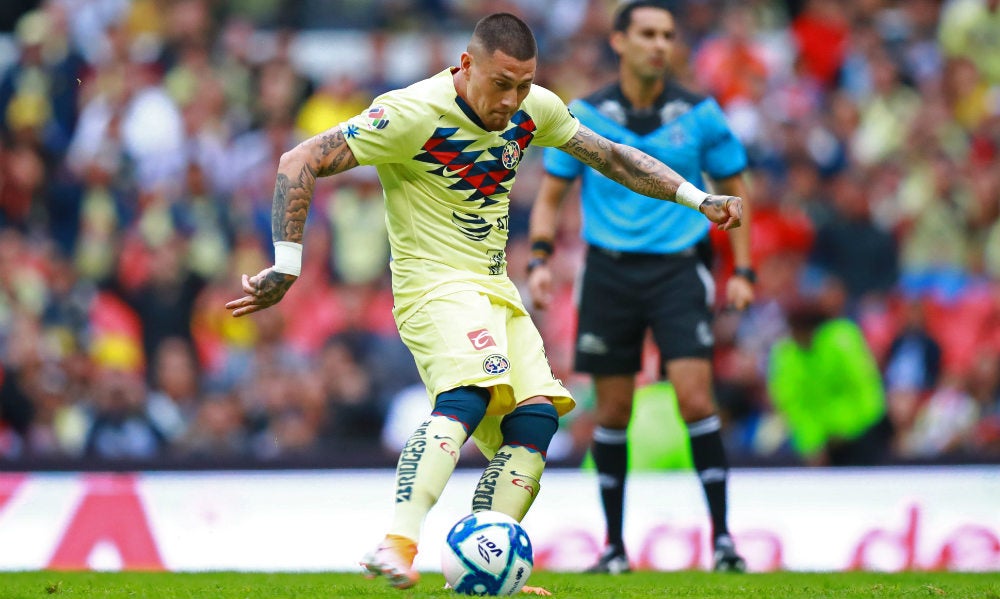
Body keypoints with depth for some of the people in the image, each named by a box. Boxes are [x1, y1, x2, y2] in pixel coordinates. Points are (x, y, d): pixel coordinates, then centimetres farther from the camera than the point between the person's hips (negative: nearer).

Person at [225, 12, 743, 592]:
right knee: (469, 392, -33)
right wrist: (286, 266, -19)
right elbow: (300, 163, -16)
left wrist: (698, 198, 15)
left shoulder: (533, 109, 4)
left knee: (536, 418, -9)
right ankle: (398, 545, -47)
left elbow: (608, 154, 19)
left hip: (497, 290, 8)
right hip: (434, 283, -8)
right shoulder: (414, 113, -18)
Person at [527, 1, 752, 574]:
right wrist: (540, 261, -5)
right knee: (614, 410, 4)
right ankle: (614, 545, 16)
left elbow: (735, 189, 9)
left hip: (680, 269, -1)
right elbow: (551, 194, 8)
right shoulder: (584, 116, 1)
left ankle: (722, 537, -8)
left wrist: (743, 271, 2)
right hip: (610, 270, 1)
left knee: (696, 398, -14)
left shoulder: (700, 115, 0)